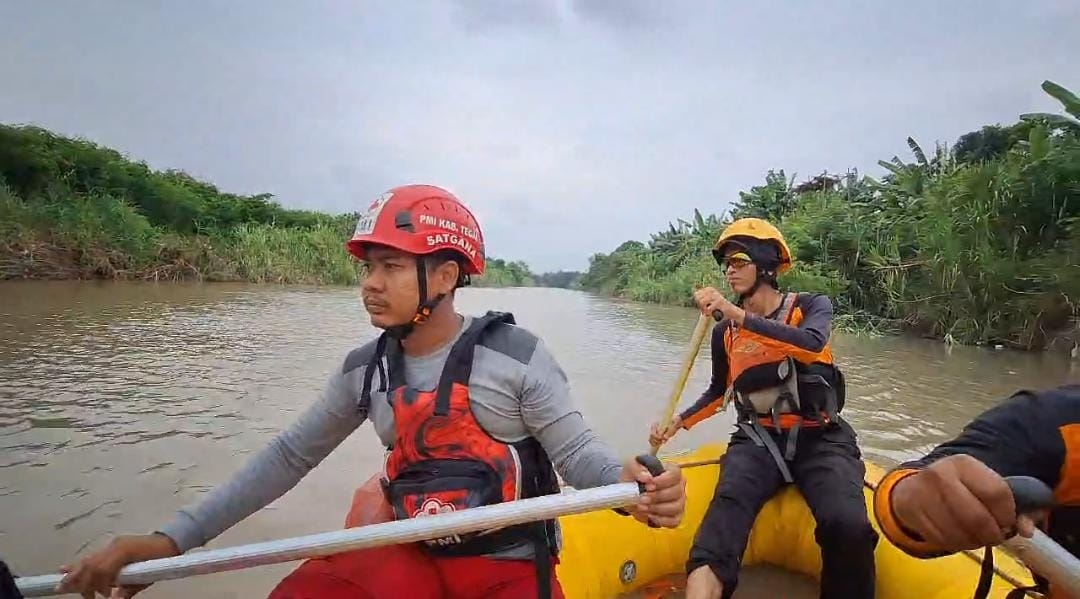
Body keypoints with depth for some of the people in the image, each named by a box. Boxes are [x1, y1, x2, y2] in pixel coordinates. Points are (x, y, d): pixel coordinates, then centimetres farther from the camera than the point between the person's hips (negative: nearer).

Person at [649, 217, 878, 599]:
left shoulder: (811, 306, 3)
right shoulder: (725, 332, 11)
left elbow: (811, 345, -21)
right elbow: (720, 392, 25)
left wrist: (739, 315, -28)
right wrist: (678, 422, 10)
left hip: (820, 440, -1)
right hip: (757, 441, 2)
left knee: (848, 527, -32)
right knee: (729, 503, -33)